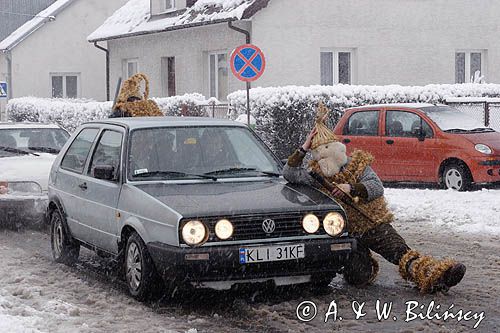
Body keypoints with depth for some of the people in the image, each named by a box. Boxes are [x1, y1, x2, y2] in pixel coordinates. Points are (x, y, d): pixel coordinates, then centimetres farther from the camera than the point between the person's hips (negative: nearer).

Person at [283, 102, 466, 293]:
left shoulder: (357, 165, -4)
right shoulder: (317, 175, 1)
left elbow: (377, 188, -17)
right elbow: (290, 174, -11)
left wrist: (351, 188, -32)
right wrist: (304, 149, -14)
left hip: (374, 226, -1)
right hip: (348, 235, 1)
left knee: (403, 253, -20)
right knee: (358, 278, -10)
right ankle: (367, 265, 22)